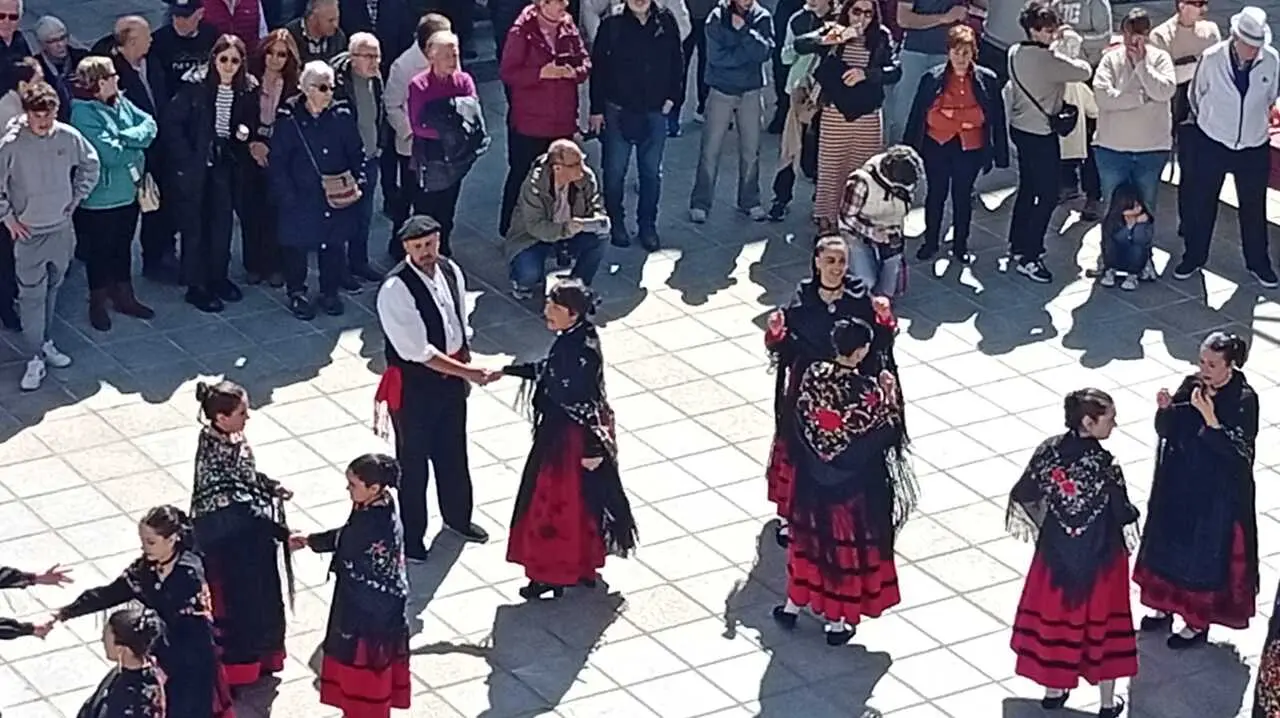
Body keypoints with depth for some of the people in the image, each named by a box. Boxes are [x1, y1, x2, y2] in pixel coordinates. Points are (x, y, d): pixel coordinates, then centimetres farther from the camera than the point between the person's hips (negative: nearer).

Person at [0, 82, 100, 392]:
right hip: (28, 233, -4)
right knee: (31, 295, -2)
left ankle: (46, 342, 34)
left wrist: (76, 198, 8)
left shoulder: (69, 138, -8)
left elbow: (90, 166, 11)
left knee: (52, 289, 18)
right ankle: (35, 358, 3)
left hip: (61, 228, 4)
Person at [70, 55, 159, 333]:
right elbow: (109, 154, -29)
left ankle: (124, 296, 37)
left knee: (123, 246, 21)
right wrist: (136, 148, -12)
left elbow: (149, 125, -3)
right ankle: (98, 304, 26)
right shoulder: (84, 113, -24)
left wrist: (125, 138, -20)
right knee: (99, 252, 10)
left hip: (129, 192, 7)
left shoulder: (121, 102, 0)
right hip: (100, 198, -7)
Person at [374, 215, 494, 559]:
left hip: (452, 376, 7)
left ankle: (458, 516, 46)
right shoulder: (395, 290, -27)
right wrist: (468, 372, -26)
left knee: (453, 450, 24)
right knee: (413, 460, 9)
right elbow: (419, 351, -27)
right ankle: (410, 535, 27)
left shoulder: (451, 271, -5)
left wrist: (466, 369, 13)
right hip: (414, 383, -7)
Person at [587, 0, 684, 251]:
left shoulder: (666, 21, -3)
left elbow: (676, 63, 7)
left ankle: (647, 226, 22)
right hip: (618, 110, -2)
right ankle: (615, 223, 24)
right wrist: (596, 109, -6)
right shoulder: (612, 24, -10)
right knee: (615, 171, 7)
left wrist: (672, 97, 0)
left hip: (655, 111, 2)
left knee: (652, 172, 9)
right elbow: (597, 67, -6)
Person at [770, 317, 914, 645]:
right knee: (846, 543, 13)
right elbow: (886, 432, -16)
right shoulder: (867, 392, -27)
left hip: (813, 478, 4)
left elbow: (802, 422, -1)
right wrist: (889, 394, -4)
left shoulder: (813, 375, -13)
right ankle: (836, 622, 25)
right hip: (853, 483, -4)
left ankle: (794, 605, 38)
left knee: (810, 536, 24)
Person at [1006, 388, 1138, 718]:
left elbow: (1023, 495, -4)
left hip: (1055, 553, 4)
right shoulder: (1104, 465, -26)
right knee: (1099, 619, 13)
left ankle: (1054, 690, 36)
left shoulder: (1048, 451, -13)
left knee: (1054, 614, 21)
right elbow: (1124, 515, -20)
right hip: (1099, 558, -4)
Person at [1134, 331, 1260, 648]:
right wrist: (1165, 408, -21)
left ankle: (1198, 622, 24)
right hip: (1177, 485, 6)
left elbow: (1235, 451, -23)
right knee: (1168, 544, 18)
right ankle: (1166, 604, 38)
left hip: (1216, 494, -6)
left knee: (1204, 551, 7)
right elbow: (1165, 431, 0)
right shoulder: (1192, 385, -4)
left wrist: (1209, 417, -33)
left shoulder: (1244, 400, -20)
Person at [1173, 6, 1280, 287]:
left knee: (1254, 208, 12)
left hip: (1254, 146, 1)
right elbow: (1196, 94, 0)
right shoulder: (1212, 58, -19)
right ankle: (1193, 257, 30)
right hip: (1212, 144, -1)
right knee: (1201, 203, 11)